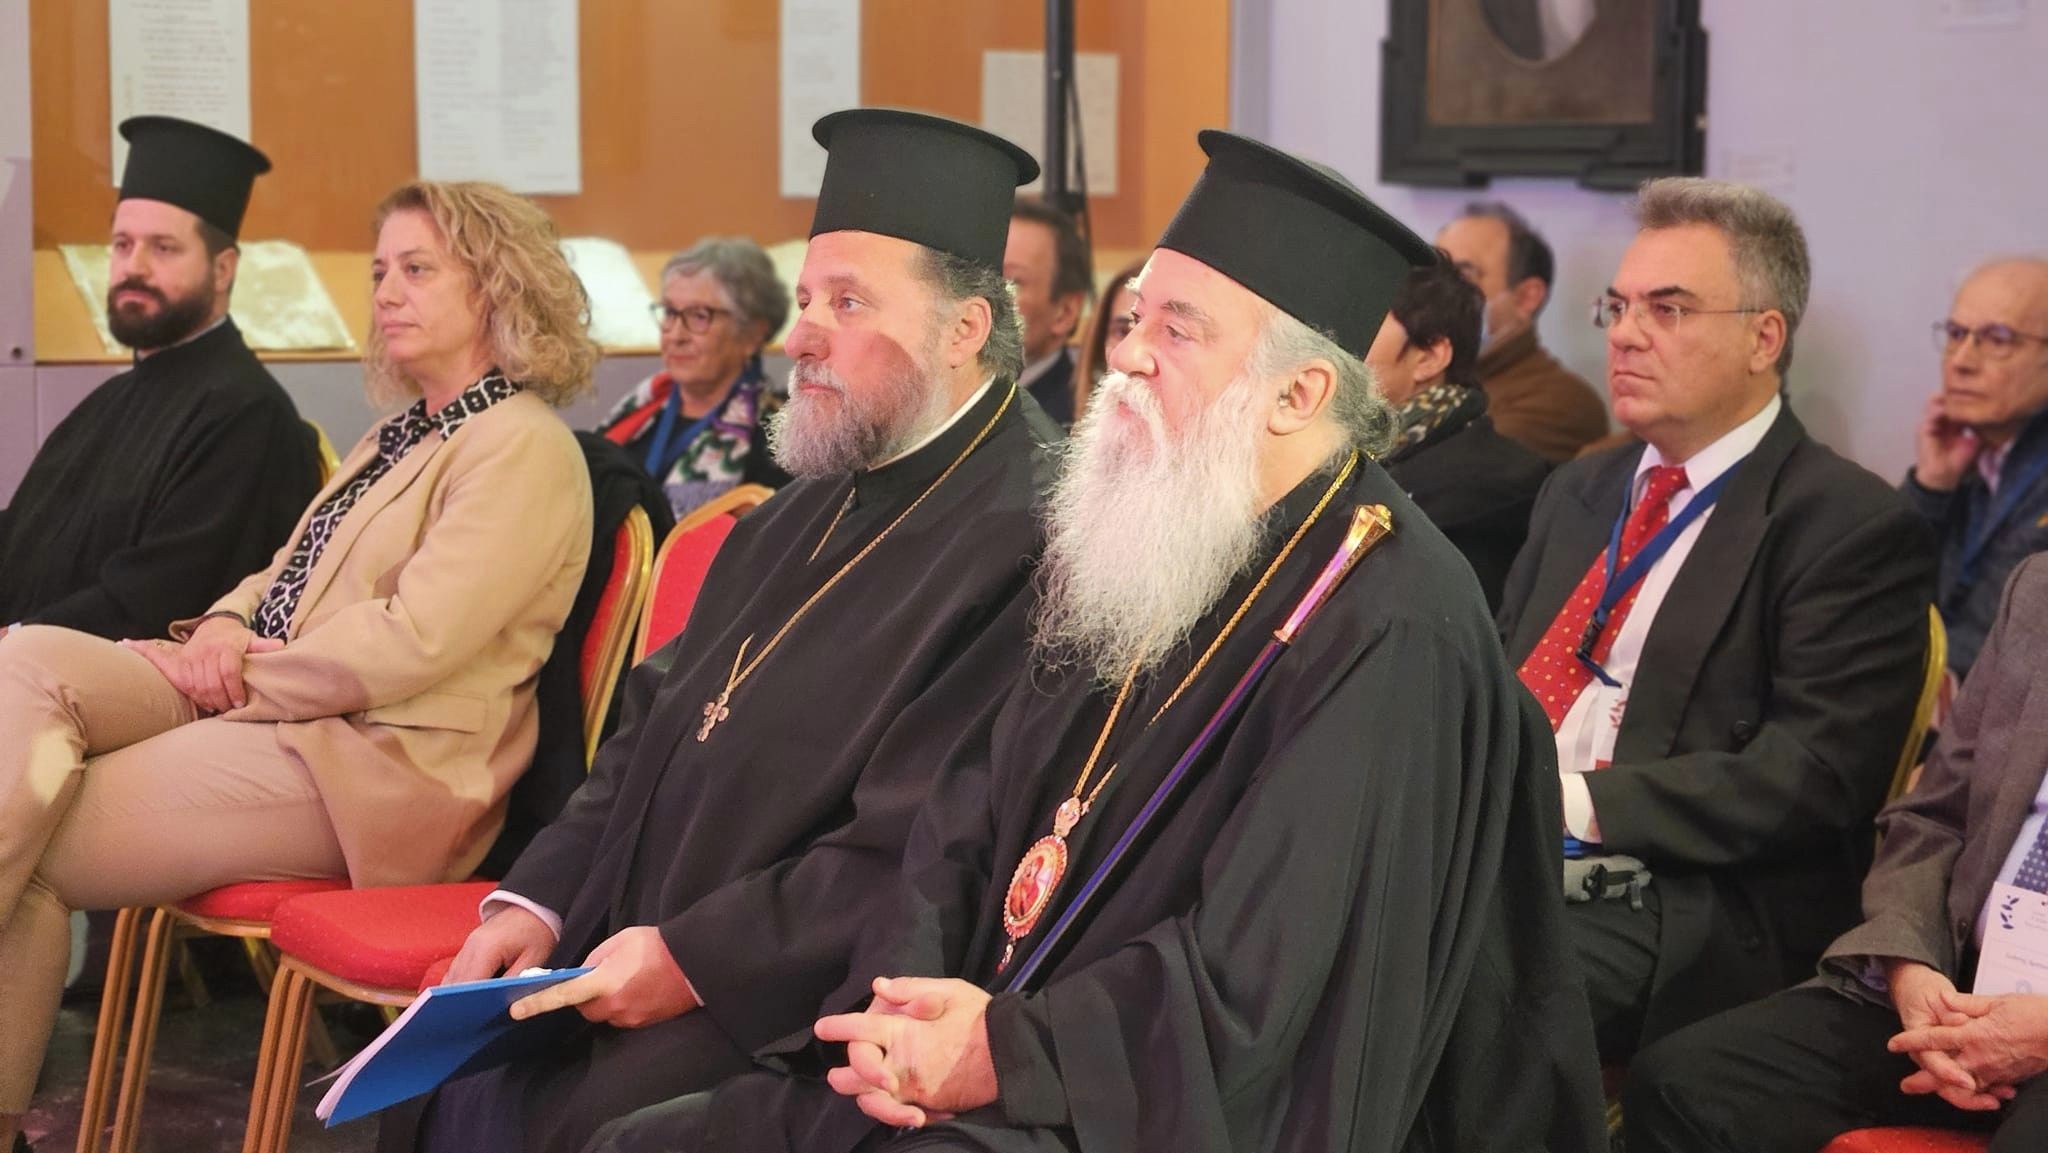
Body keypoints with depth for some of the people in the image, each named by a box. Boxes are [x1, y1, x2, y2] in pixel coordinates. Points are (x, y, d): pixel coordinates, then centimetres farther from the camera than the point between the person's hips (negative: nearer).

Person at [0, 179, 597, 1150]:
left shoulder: (523, 449, -9)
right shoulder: (398, 437, 22)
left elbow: (411, 640, -18)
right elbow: (291, 573, 25)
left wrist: (244, 676, -9)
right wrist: (226, 626, 1)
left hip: (375, 763, -9)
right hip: (267, 705, 9)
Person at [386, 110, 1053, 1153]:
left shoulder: (1017, 542, -17)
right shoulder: (813, 509, 15)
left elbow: (916, 859, -22)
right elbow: (658, 731, 17)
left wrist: (693, 961, -18)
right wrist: (537, 901, 4)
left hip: (778, 1009, -8)